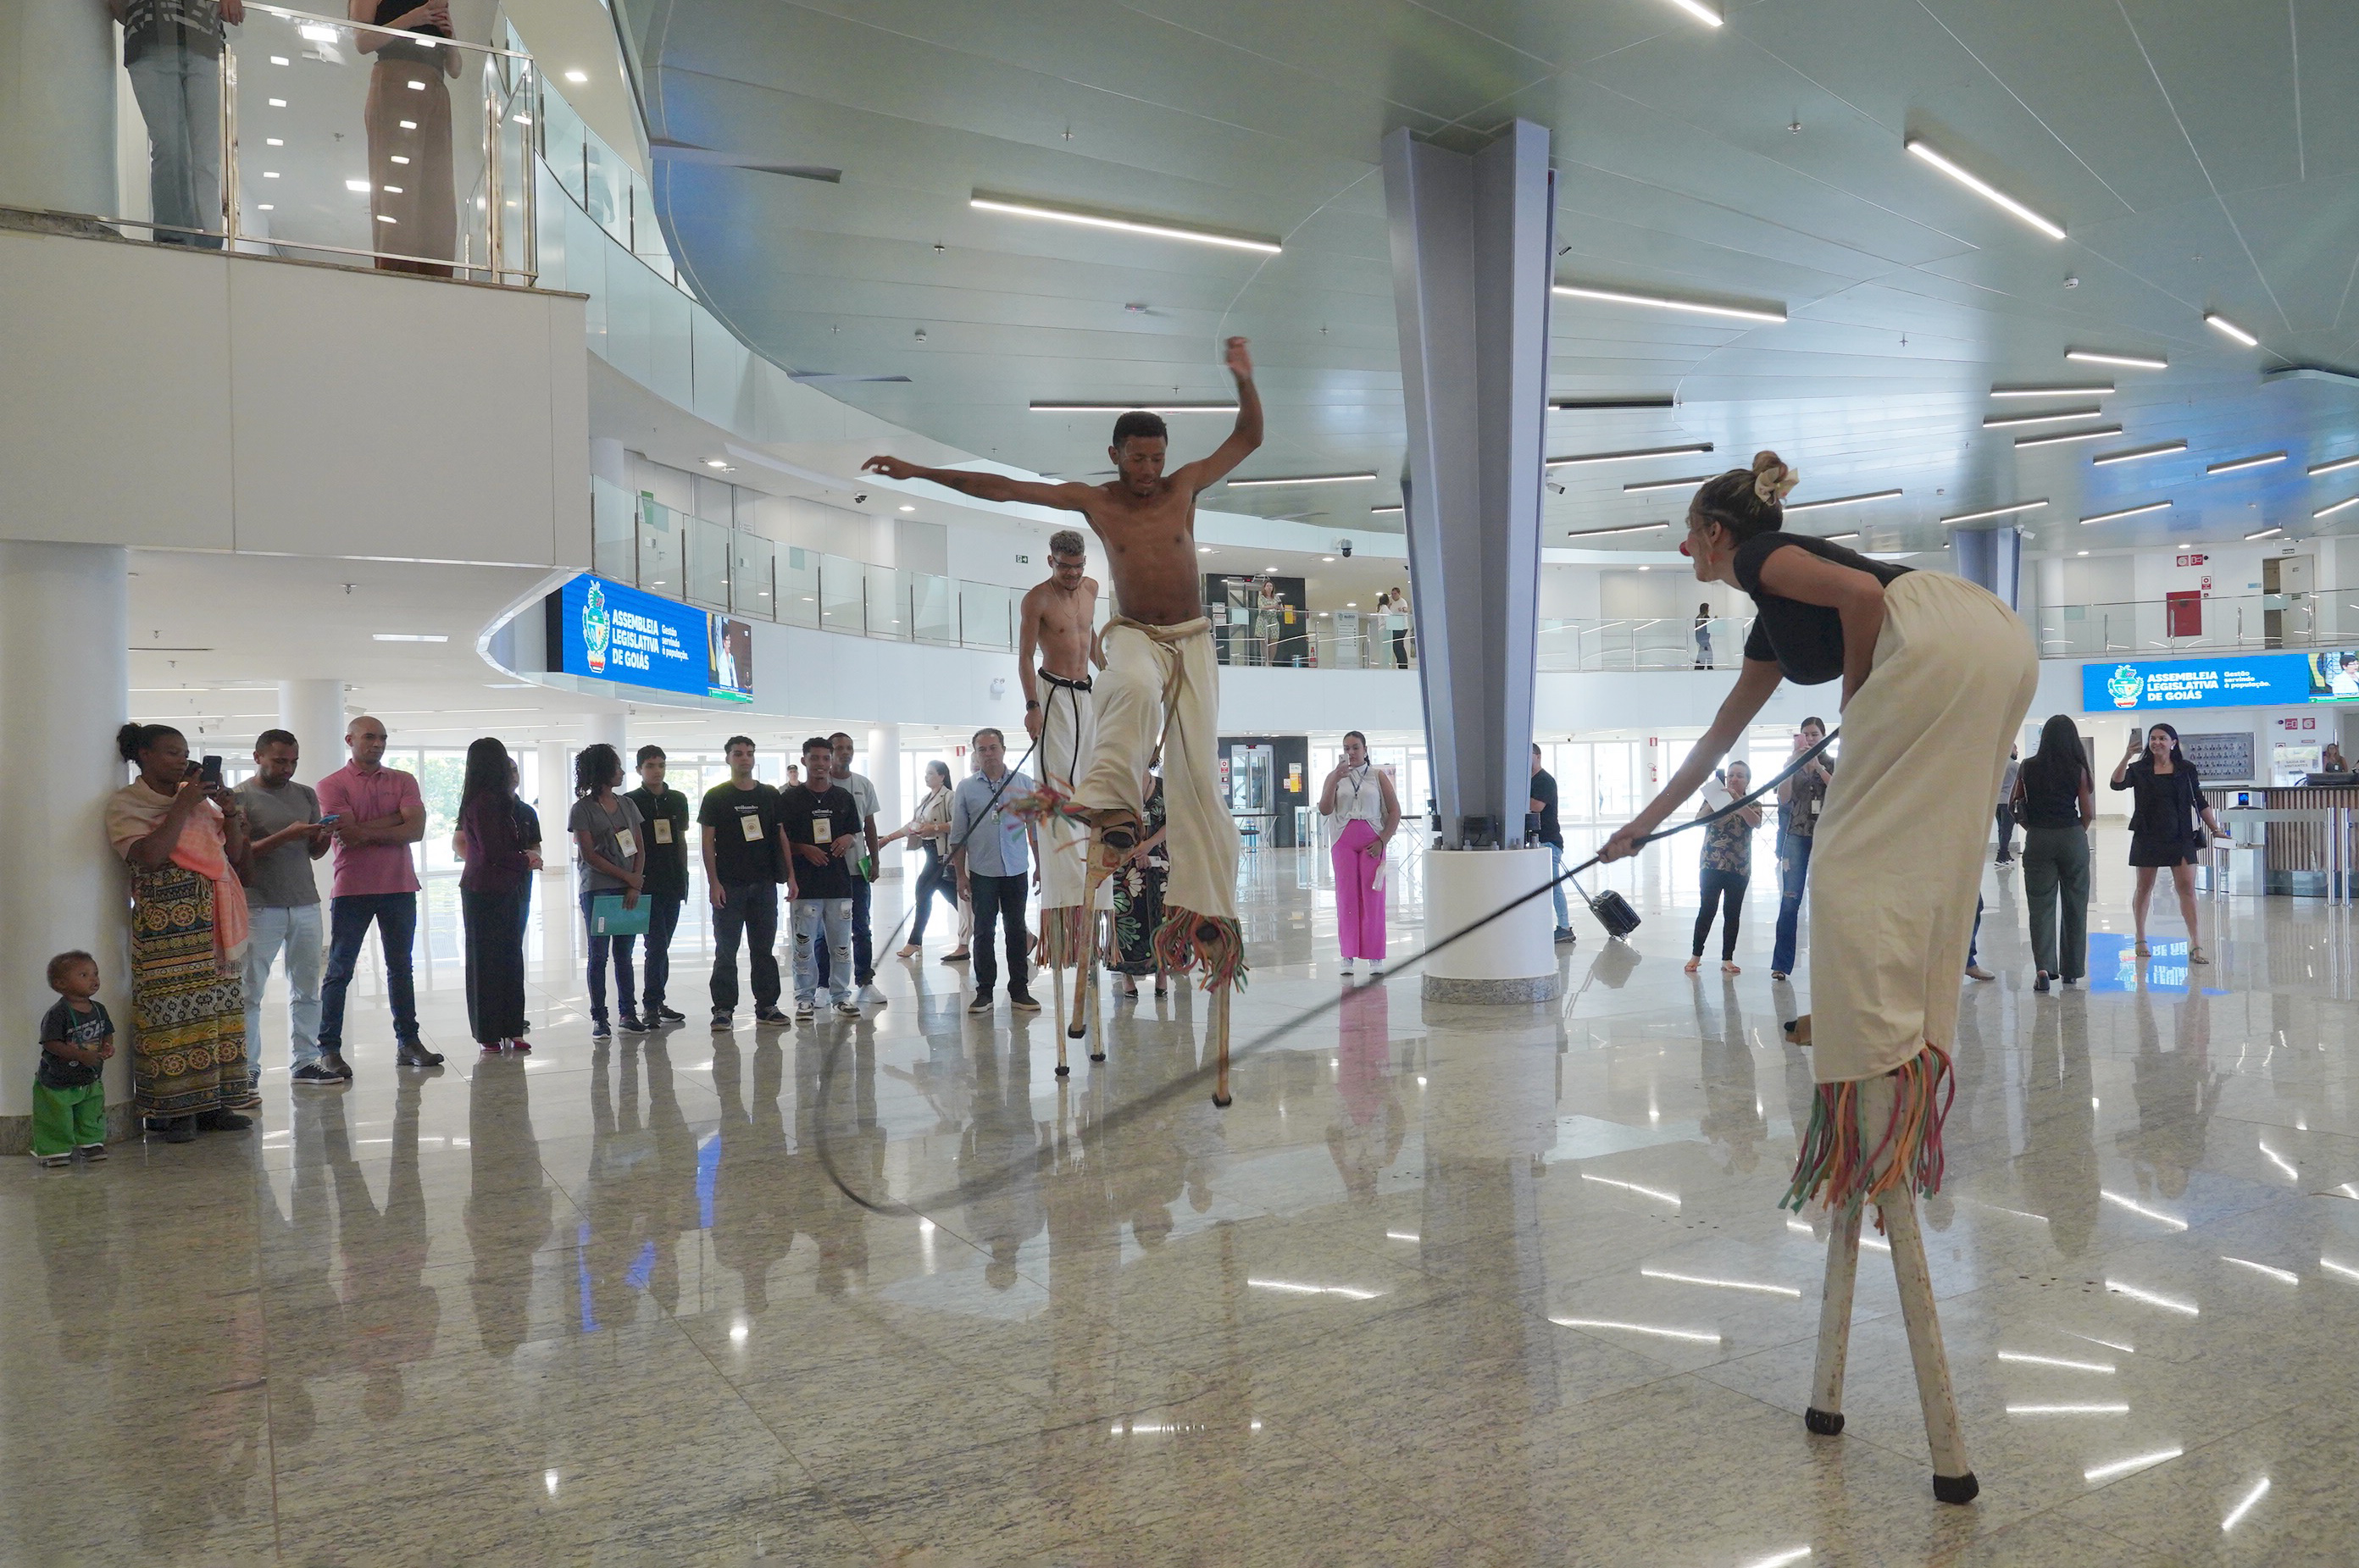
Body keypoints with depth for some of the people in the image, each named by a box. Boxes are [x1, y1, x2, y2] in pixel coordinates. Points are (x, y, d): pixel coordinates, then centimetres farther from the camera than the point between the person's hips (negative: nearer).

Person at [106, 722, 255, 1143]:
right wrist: (182, 805, -13)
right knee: (171, 1012, -8)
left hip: (213, 920, 6)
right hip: (165, 923, -6)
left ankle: (211, 1104, 9)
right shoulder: (125, 803, 1)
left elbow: (235, 855, 16)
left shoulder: (198, 798, 18)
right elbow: (149, 855, -16)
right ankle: (172, 1110, -1)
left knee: (218, 1008, 3)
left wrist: (230, 811, 1)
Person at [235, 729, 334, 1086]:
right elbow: (239, 853, -10)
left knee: (306, 989, 7)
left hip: (305, 904, 5)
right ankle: (247, 1068, 5)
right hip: (260, 907, -5)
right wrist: (286, 835, -21)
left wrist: (325, 838, -6)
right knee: (249, 992, -1)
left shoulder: (306, 795, 13)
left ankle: (305, 1062, 13)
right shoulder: (240, 798, -2)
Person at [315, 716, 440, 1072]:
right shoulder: (333, 785, 0)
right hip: (352, 890, -3)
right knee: (339, 970, 1)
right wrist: (396, 819, -7)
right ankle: (329, 1049, 5)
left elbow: (416, 829, -6)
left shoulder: (403, 781, 8)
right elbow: (348, 835, -13)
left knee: (400, 968, 10)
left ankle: (408, 1042, 15)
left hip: (399, 888, 3)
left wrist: (367, 831, -13)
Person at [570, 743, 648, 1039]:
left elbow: (640, 849, 9)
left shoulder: (627, 805, 13)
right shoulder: (582, 809, -3)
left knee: (623, 954, 9)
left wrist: (636, 885, -4)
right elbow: (589, 854, -8)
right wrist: (627, 877, -9)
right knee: (599, 955, 0)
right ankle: (599, 1018, 6)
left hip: (629, 891, 4)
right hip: (597, 890, -4)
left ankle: (629, 1013, 15)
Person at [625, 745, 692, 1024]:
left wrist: (684, 879, 13)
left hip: (673, 884, 5)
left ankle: (656, 1002, 17)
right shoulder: (630, 802, -2)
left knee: (661, 947, 10)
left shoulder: (678, 800, 12)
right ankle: (652, 1005, -3)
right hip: (647, 884, -5)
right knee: (657, 945, -9)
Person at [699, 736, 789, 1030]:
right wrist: (713, 882, -10)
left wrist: (790, 875, 5)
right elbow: (708, 841, -2)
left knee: (764, 948, 9)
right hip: (729, 885, -3)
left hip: (764, 884, 3)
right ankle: (723, 1009, 6)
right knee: (726, 951, 0)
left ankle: (766, 1005, 16)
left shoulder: (770, 795, 9)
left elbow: (781, 837, 12)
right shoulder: (716, 797, 0)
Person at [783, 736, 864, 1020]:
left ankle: (842, 994, 16)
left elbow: (856, 834, 18)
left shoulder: (843, 797, 11)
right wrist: (805, 850, -13)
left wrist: (849, 840, -4)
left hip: (839, 878, 3)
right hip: (805, 882, -3)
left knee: (841, 942, 6)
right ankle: (805, 997, 12)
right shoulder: (790, 797, 1)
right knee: (804, 943, 1)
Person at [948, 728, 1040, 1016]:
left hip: (1016, 870, 1)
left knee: (1017, 930, 6)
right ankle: (984, 991, 10)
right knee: (983, 932, 4)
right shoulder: (966, 788, 3)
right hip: (982, 872, -1)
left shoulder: (1024, 784, 5)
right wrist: (960, 874, -1)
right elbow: (958, 835, 4)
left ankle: (1019, 990, 13)